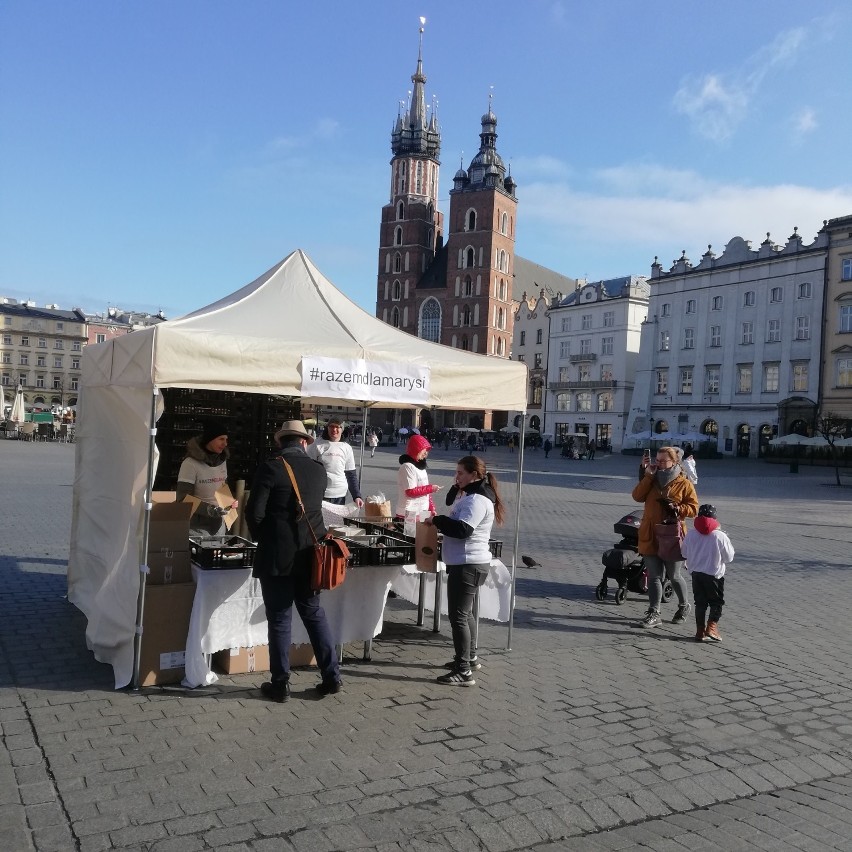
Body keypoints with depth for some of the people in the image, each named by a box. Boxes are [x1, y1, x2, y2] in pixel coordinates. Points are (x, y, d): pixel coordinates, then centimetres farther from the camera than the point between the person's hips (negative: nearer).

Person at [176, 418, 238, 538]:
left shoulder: (222, 461, 8)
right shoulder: (191, 463, -13)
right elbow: (183, 499, -16)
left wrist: (230, 503, 3)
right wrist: (207, 509, -27)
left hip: (219, 525, 6)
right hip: (197, 527, -6)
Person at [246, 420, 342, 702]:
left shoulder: (270, 467, -10)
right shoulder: (318, 470, 5)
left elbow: (255, 513, -11)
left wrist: (262, 540, 6)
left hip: (278, 556, -4)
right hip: (310, 554, 4)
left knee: (279, 620, 5)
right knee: (314, 613, 16)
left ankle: (280, 684, 14)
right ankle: (332, 676, 18)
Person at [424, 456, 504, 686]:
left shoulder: (477, 500, -19)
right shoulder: (471, 495, 15)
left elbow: (463, 529, -27)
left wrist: (436, 520, -17)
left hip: (468, 565, -11)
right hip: (466, 563, 11)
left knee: (458, 616, -8)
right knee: (464, 613, 23)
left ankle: (463, 672, -4)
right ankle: (469, 657, 37)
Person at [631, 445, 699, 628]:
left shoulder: (683, 483, -3)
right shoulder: (652, 480, 9)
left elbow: (694, 508, -5)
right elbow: (637, 496, -5)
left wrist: (677, 508, -22)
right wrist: (647, 475, -9)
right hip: (650, 537, 4)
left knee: (673, 576, 9)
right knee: (654, 576, 4)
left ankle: (684, 606, 34)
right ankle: (654, 614, 6)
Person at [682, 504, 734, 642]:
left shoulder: (691, 534, -2)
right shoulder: (720, 536, -13)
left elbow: (684, 553, 9)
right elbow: (729, 557, -4)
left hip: (696, 573, 4)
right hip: (714, 574, -3)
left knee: (700, 602, 11)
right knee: (717, 602, 9)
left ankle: (700, 630, 11)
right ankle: (711, 627, -5)